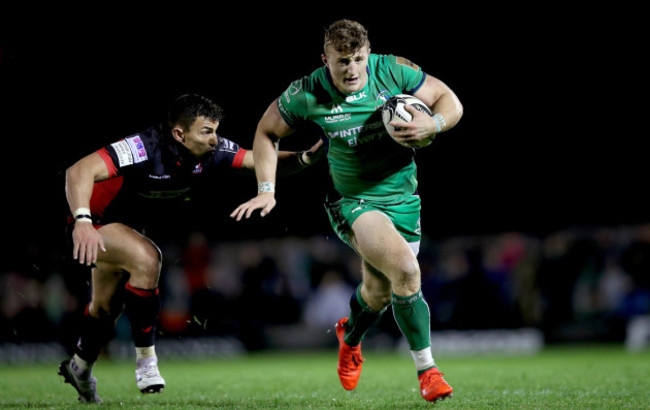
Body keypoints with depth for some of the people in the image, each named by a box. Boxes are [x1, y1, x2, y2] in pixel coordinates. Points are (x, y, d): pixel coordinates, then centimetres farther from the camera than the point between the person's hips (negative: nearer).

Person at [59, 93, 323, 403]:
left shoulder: (213, 152, -18)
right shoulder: (144, 149, -39)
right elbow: (79, 171, -46)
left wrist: (305, 157, -33)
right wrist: (82, 221, -61)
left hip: (130, 224, 8)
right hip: (95, 223, -8)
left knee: (106, 308, 22)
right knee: (147, 258, -33)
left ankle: (80, 367, 51)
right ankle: (145, 359, -19)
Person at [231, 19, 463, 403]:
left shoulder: (393, 71, -12)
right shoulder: (307, 94, -14)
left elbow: (450, 101, -2)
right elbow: (267, 131, 3)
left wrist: (433, 124, -24)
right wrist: (267, 190, -5)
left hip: (403, 198, 3)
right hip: (352, 200, -3)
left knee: (379, 292, 11)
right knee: (405, 269, -26)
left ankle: (350, 337, 50)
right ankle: (427, 369, -9)